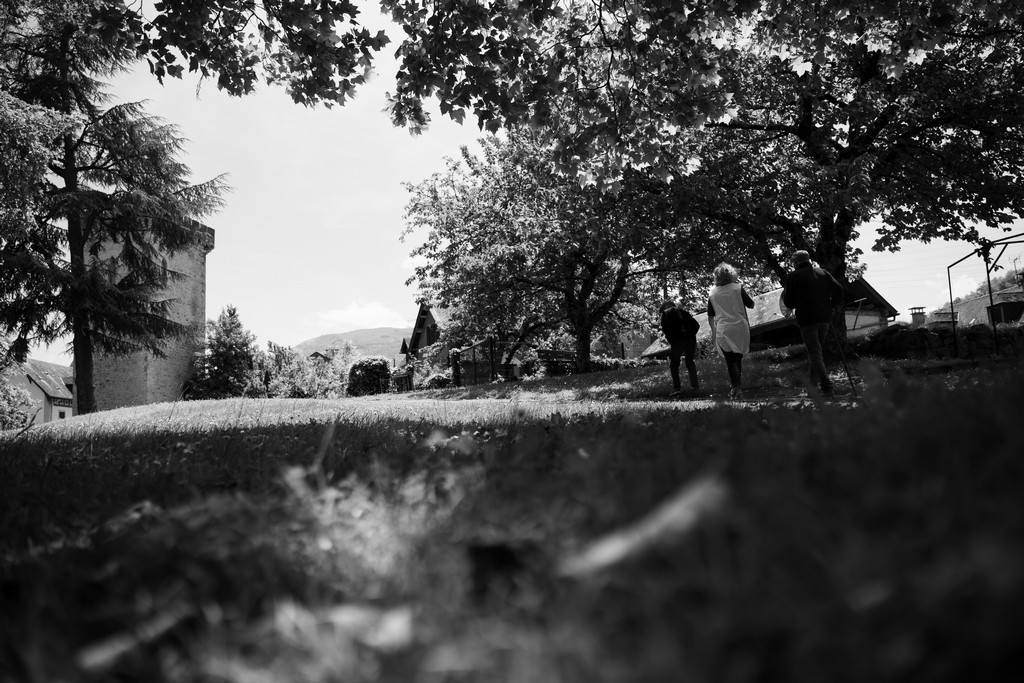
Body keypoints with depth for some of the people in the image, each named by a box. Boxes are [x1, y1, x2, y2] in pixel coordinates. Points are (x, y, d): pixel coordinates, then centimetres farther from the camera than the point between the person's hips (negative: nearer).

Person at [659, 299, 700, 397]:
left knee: (673, 364, 4)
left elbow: (665, 327, -2)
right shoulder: (683, 311, 26)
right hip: (690, 338, 4)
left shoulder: (665, 313, 15)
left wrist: (670, 340, 4)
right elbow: (696, 325, 17)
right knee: (690, 361, 22)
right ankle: (695, 384, 25)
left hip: (677, 339, -4)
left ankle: (677, 388, -8)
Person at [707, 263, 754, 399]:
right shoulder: (738, 288, -4)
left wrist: (714, 331, 18)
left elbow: (710, 317, 7)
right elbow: (751, 305, 5)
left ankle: (736, 388, -4)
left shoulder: (712, 293, 1)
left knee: (730, 360, 3)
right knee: (738, 358, 15)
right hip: (740, 328, 0)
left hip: (722, 330, 0)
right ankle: (738, 384, 18)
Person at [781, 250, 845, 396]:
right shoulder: (822, 273, 10)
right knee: (815, 350, 19)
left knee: (815, 353, -5)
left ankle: (826, 386, -15)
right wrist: (832, 305, 15)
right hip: (824, 317, 5)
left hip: (807, 319, -5)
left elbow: (788, 303, 0)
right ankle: (813, 381, 23)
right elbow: (838, 289, 2)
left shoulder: (793, 277, -1)